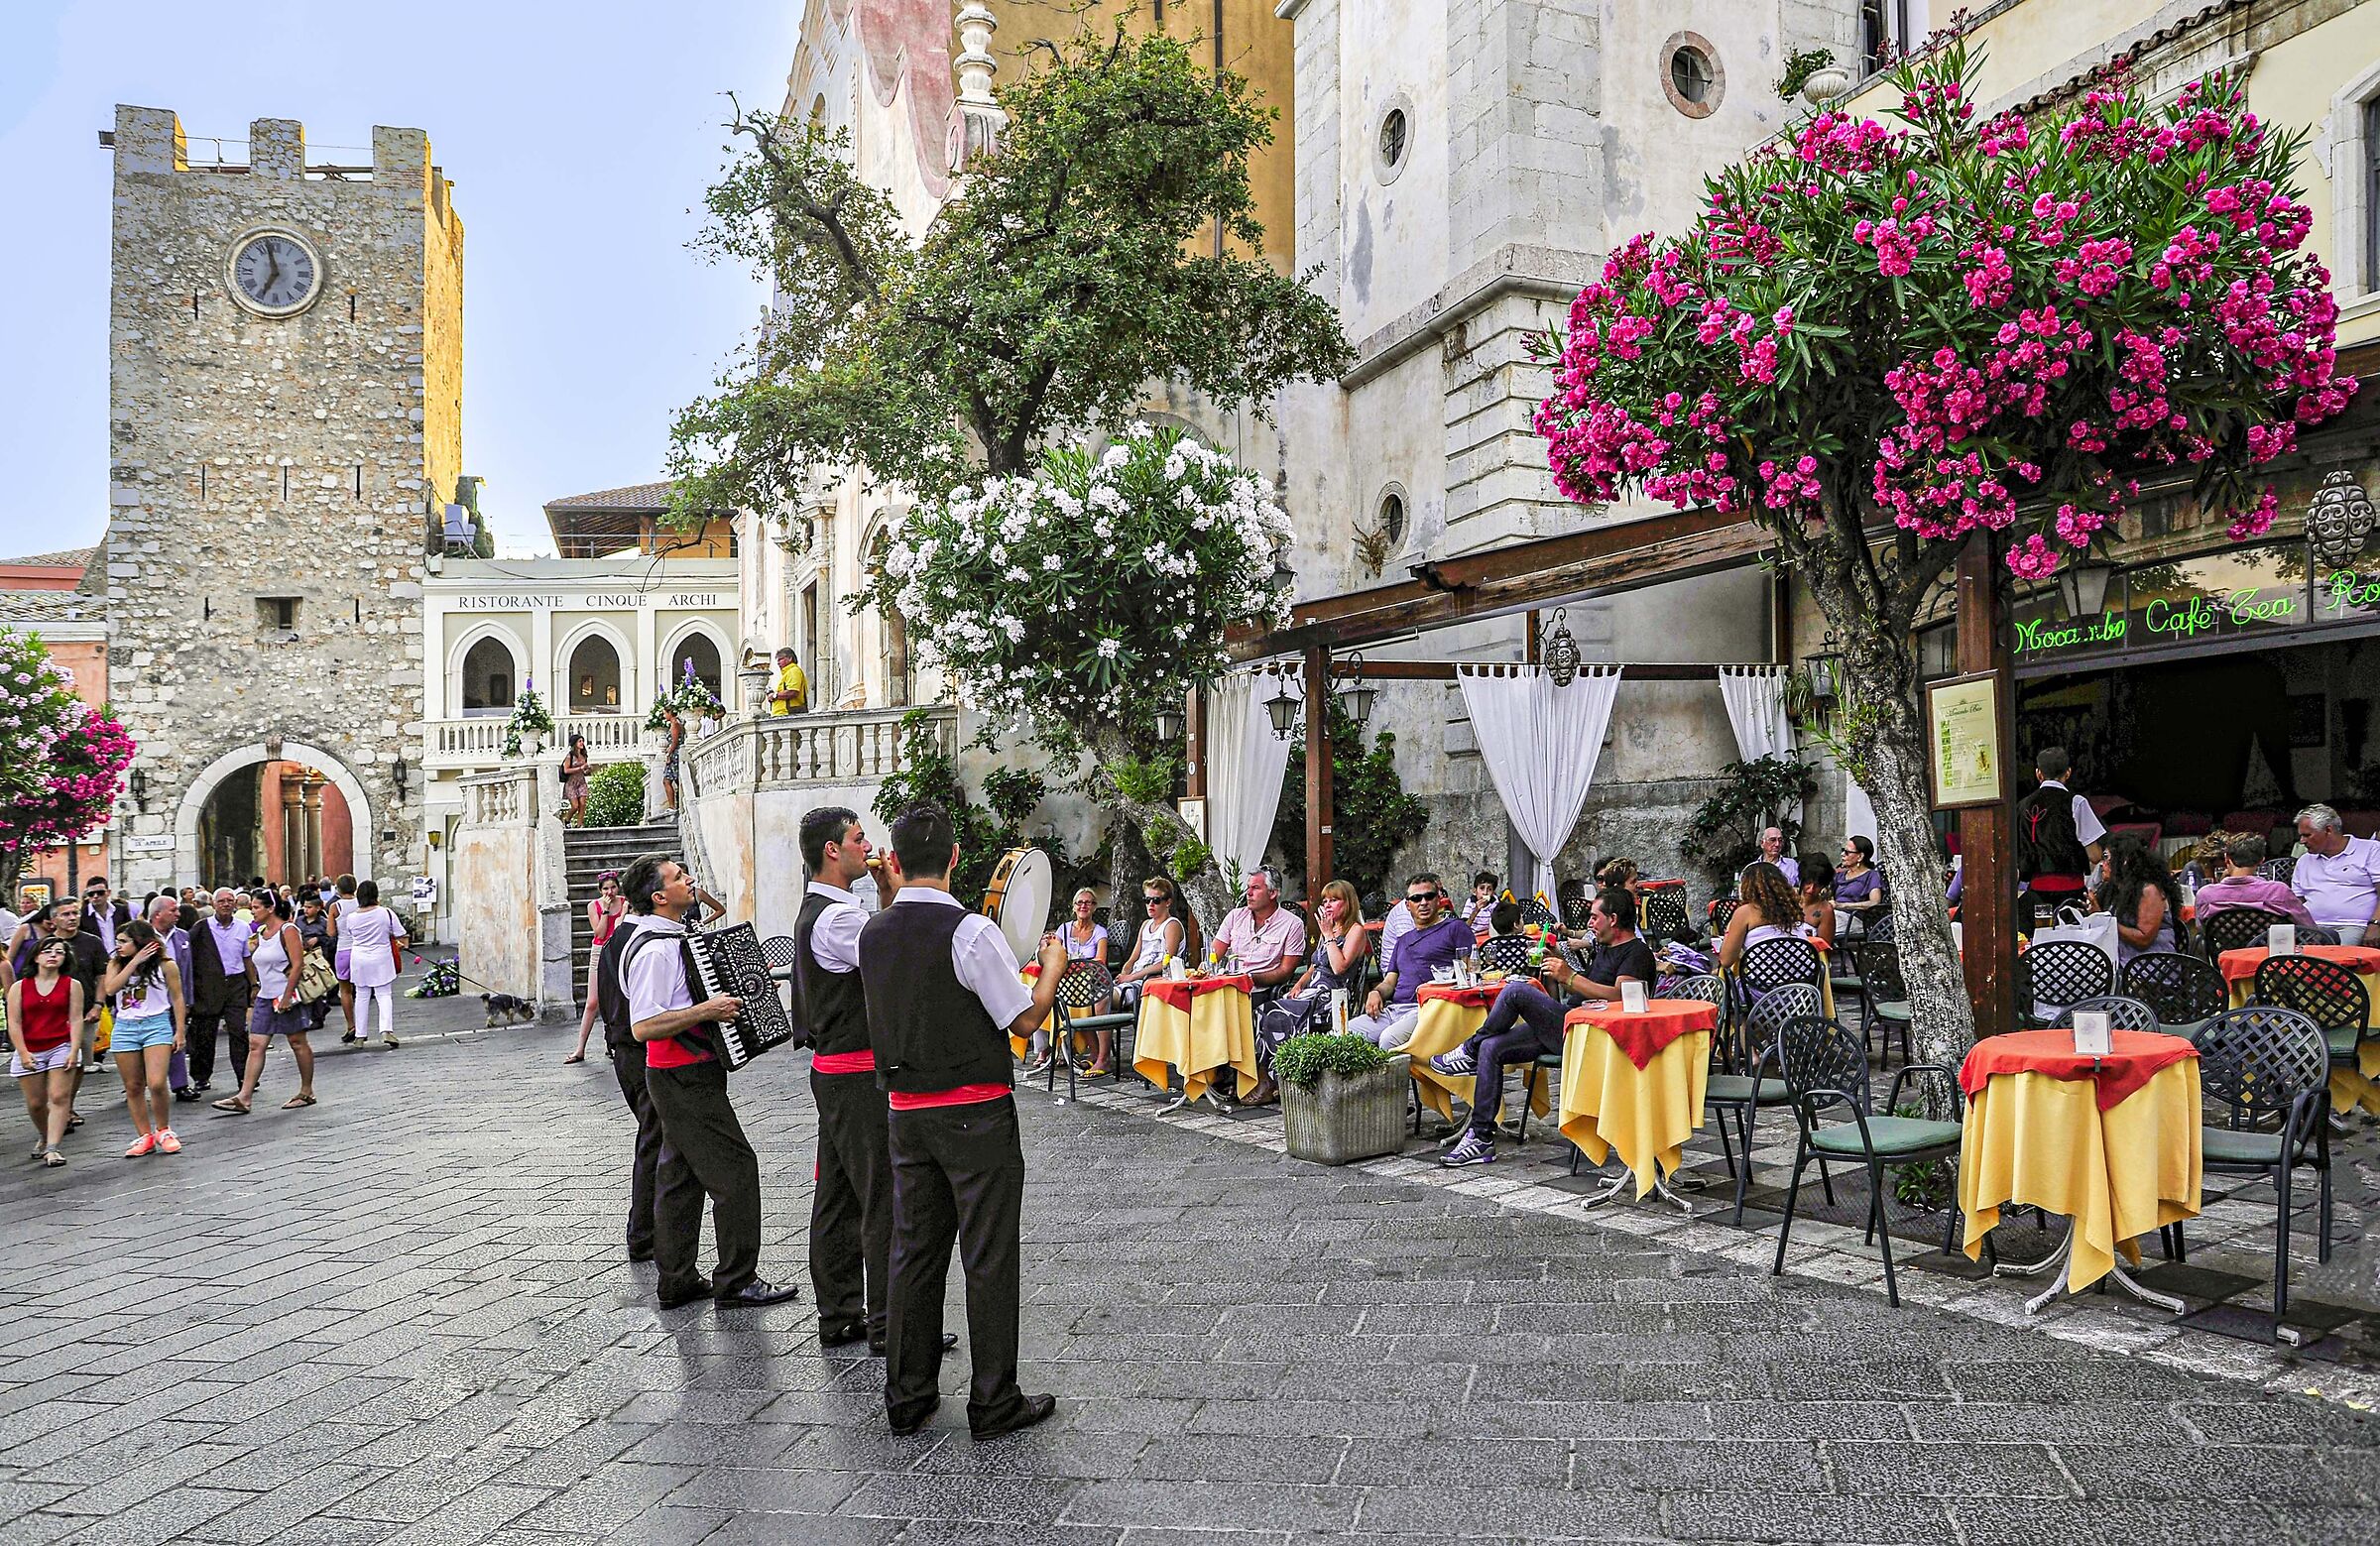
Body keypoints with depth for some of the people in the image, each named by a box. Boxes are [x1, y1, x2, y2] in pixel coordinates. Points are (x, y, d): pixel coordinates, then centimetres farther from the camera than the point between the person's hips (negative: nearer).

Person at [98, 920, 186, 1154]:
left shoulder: (165, 964, -2)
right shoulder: (117, 963, 6)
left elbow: (177, 998, 4)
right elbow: (110, 989, -12)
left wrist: (180, 1031, 2)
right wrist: (134, 962, -14)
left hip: (156, 1025, -4)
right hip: (125, 1027, 4)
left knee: (156, 1084, -15)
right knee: (133, 1088, 6)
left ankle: (163, 1132, 7)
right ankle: (145, 1137, 16)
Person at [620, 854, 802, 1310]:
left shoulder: (670, 939, 13)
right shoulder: (655, 950, -20)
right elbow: (643, 1026, -27)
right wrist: (708, 1010, -29)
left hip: (678, 1078, 10)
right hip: (685, 1079, -10)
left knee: (684, 1175, 15)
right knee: (736, 1169, -5)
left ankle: (677, 1281, 23)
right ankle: (736, 1280, 3)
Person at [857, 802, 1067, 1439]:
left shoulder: (873, 934, 3)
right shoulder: (970, 931, -17)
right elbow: (1026, 1018, -13)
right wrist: (1053, 965, 3)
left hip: (906, 1111, 6)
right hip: (975, 1112, -6)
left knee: (913, 1250, 14)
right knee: (989, 1256, 3)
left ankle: (907, 1397, 24)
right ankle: (994, 1403, 11)